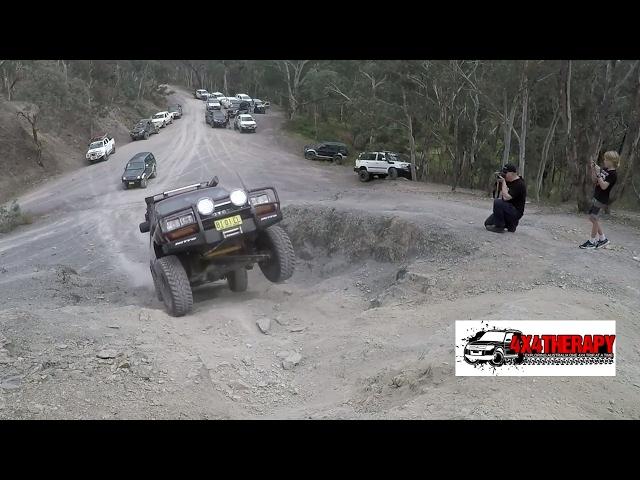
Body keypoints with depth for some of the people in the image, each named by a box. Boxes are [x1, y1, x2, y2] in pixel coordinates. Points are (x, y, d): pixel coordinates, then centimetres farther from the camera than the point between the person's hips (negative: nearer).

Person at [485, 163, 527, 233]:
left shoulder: (519, 184, -20)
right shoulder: (507, 181, 9)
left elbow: (506, 197, -28)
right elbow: (500, 196, 16)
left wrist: (503, 182, -22)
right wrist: (499, 182, 1)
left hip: (516, 213, -10)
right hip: (506, 210, 10)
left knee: (497, 202, -33)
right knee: (488, 223, 3)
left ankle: (499, 227, -21)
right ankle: (511, 224, 16)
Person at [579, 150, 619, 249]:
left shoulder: (613, 174, -16)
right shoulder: (604, 170, 9)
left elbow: (604, 186, -25)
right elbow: (594, 181, 15)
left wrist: (598, 174, -26)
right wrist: (593, 170, 2)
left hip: (601, 200, -9)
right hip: (596, 197, 9)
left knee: (594, 219, -5)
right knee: (592, 218, 13)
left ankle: (592, 241, 6)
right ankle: (602, 238, 24)